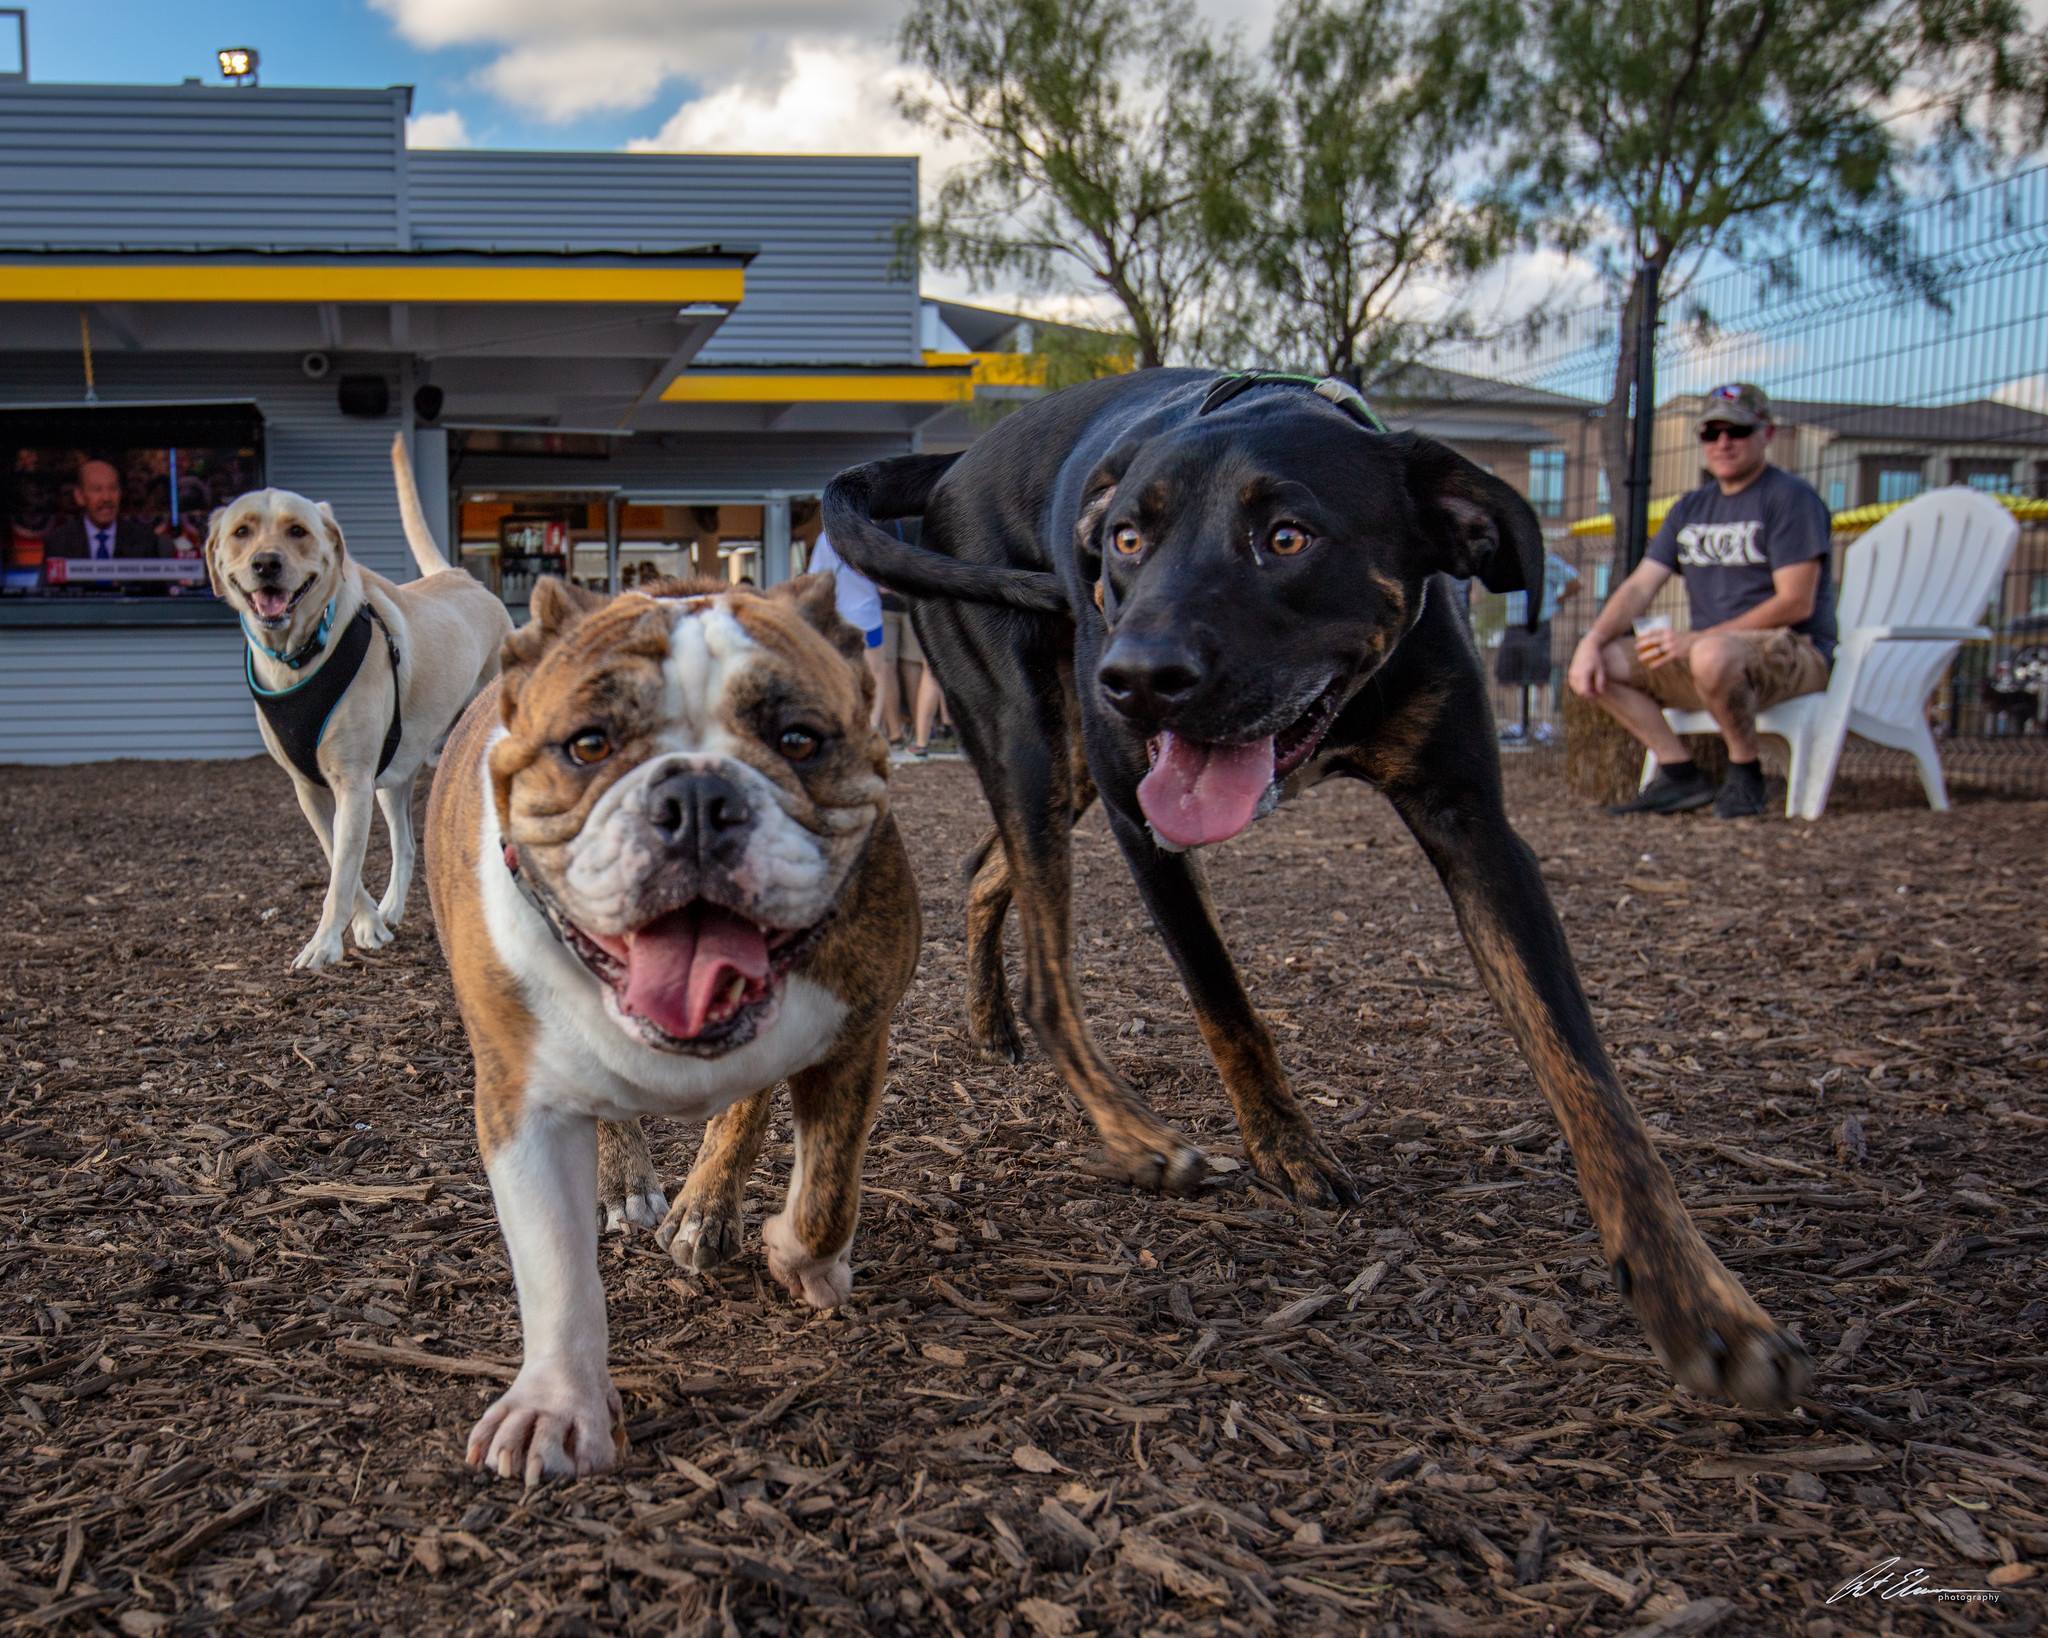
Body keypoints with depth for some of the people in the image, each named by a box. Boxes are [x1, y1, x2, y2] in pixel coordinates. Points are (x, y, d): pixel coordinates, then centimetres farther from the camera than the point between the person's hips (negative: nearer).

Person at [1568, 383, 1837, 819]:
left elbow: (1796, 603, -16)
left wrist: (1695, 639, -21)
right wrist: (1592, 641, -11)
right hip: (1699, 653, 7)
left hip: (1794, 652, -7)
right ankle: (1681, 774, -7)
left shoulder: (1791, 498, -6)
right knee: (1599, 663, -10)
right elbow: (1639, 586, 9)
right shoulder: (1691, 508, 16)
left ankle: (1745, 772, -16)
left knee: (1712, 656, -40)